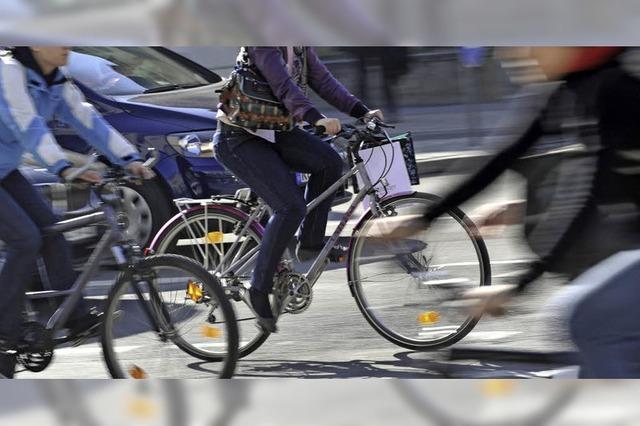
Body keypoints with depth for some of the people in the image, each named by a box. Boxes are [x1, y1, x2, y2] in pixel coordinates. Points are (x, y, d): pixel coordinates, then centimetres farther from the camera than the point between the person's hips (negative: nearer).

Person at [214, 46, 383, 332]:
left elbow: (323, 81, 2)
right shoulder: (262, 42, -20)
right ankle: (259, 290, -9)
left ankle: (310, 244, 1)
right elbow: (283, 85, -31)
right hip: (238, 139, -8)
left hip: (271, 131, 8)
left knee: (329, 162, -13)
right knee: (291, 207, -20)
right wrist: (316, 118, -44)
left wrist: (362, 112, -8)